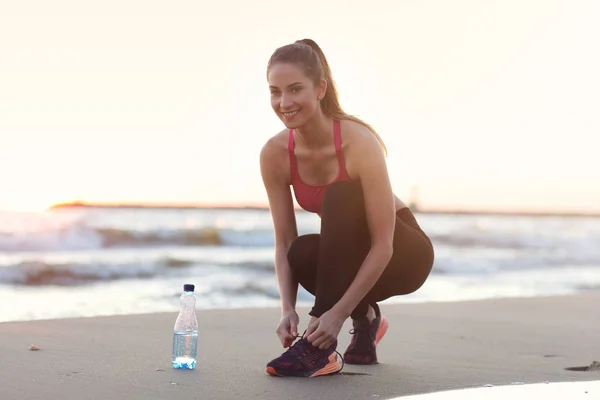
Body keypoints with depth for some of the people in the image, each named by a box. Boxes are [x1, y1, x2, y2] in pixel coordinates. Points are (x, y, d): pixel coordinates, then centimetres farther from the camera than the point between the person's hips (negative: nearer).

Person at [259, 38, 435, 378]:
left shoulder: (359, 143, -29)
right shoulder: (275, 154, -15)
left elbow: (382, 246, -30)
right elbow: (284, 242, -12)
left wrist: (337, 313, -37)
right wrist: (288, 309, -27)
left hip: (402, 253, -4)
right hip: (351, 255, 4)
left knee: (340, 197, -32)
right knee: (303, 253, -30)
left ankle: (320, 347, -32)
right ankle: (365, 318, 2)